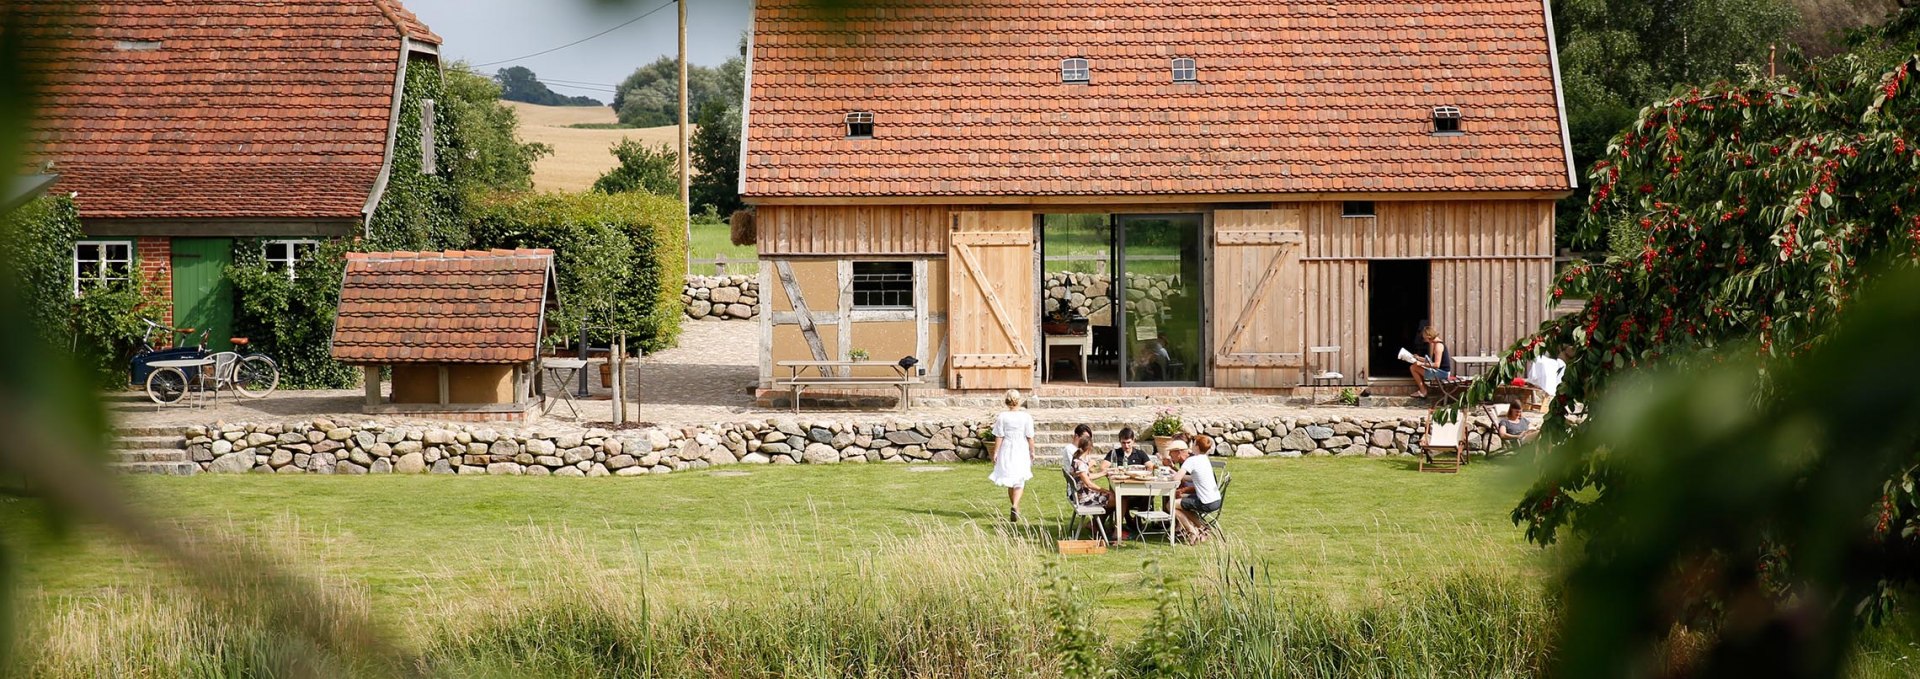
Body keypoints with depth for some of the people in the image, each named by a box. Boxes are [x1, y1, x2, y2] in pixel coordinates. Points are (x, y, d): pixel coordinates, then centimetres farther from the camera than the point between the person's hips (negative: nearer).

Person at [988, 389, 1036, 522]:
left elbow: (999, 437, -6)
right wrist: (1032, 452, 10)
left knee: (1010, 482, 15)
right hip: (1021, 451, -1)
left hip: (1006, 451, 1)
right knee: (1020, 481, 2)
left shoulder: (1002, 417, -7)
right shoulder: (1026, 417, -7)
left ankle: (1015, 509, 27)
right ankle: (1015, 506, -21)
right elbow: (1030, 437, -3)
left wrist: (995, 452, 1)